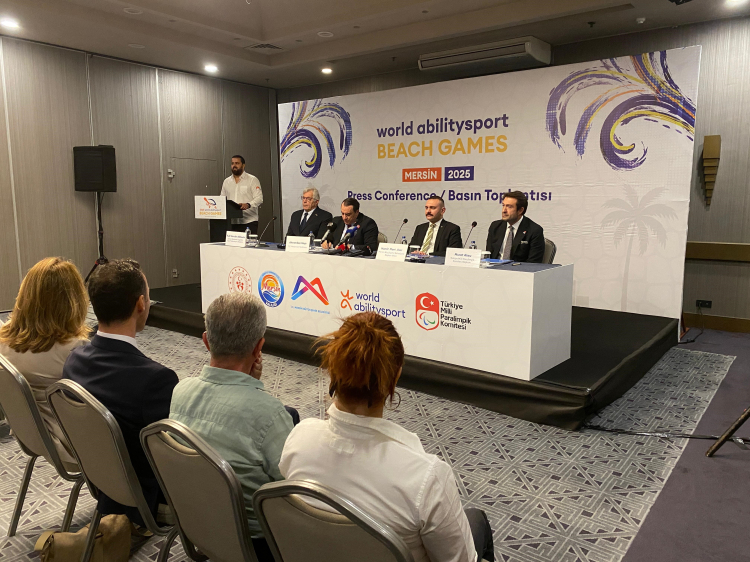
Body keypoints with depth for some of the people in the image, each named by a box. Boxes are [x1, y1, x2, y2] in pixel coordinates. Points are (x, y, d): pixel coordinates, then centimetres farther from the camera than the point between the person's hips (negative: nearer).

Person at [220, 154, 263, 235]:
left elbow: (259, 198, -7)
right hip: (232, 222, 4)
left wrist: (248, 205, -26)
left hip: (249, 222, -4)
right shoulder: (226, 181, 18)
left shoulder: (252, 180, 3)